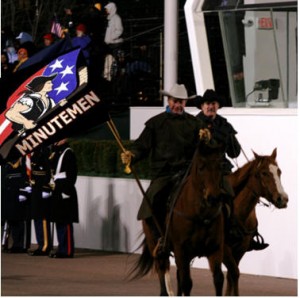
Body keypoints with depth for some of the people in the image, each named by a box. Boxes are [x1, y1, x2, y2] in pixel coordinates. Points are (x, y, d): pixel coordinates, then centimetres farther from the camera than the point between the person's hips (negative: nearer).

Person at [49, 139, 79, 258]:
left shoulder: (69, 153, -10)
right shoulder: (57, 153, 17)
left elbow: (71, 173, -16)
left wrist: (66, 191, -19)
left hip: (65, 191, -9)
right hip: (58, 191, 9)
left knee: (66, 221, -8)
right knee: (59, 220, 10)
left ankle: (67, 250, -7)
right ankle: (62, 248, 15)